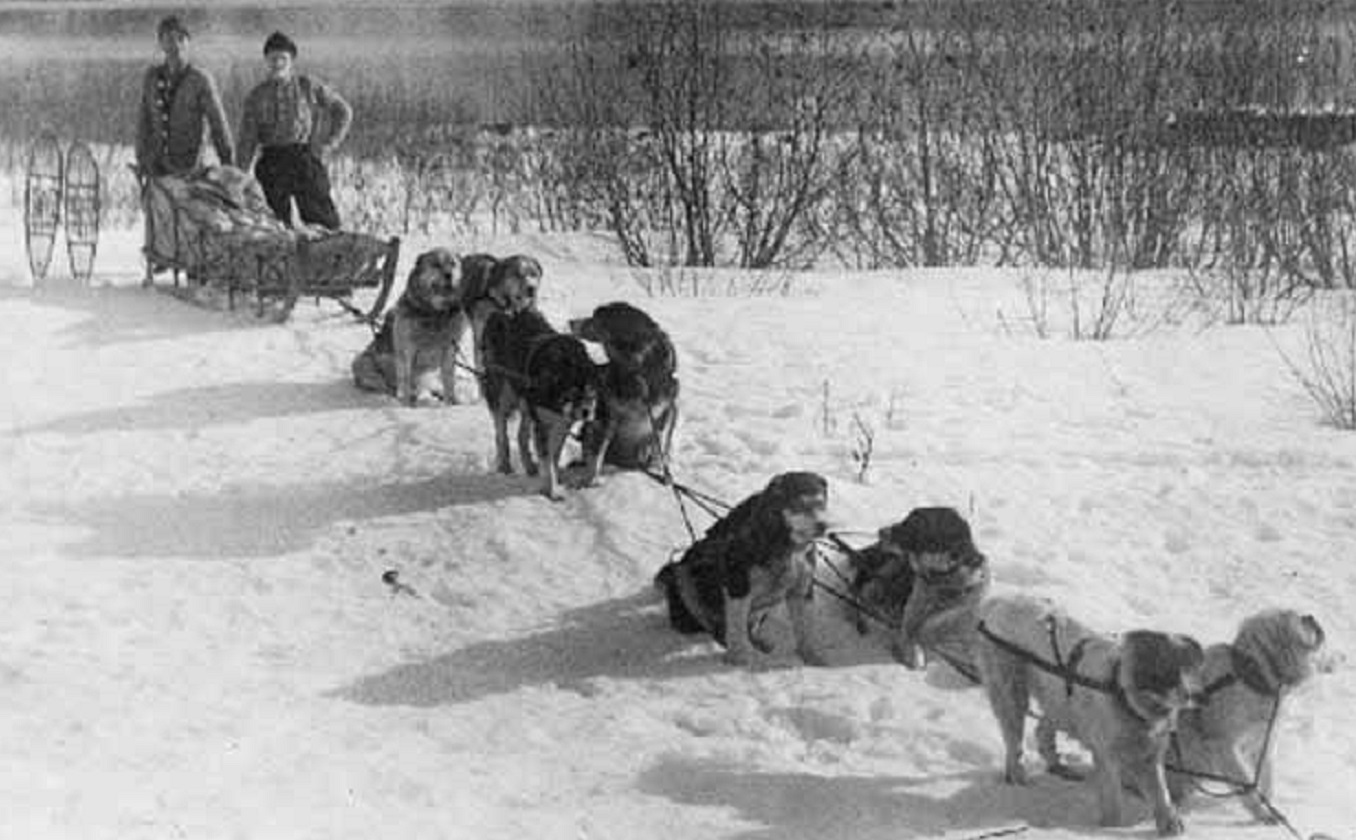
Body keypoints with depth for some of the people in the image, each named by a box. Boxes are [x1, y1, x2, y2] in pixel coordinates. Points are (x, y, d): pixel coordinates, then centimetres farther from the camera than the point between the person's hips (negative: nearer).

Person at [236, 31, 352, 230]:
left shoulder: (309, 86, 6)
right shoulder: (256, 96, 10)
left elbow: (343, 111, 13)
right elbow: (247, 140, 9)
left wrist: (329, 143, 5)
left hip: (304, 157, -2)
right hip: (271, 163, 2)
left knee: (321, 218, -6)